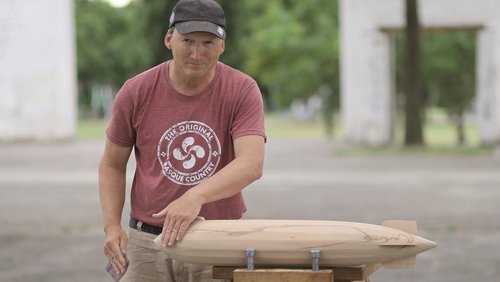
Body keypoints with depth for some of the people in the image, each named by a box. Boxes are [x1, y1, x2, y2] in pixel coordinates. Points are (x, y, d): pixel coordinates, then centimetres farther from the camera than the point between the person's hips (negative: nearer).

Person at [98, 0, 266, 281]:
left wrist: (196, 196, -38)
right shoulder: (136, 92, -2)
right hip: (148, 242, 1)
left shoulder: (242, 91, -8)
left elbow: (252, 163, -22)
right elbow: (112, 165, 9)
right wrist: (112, 226, -5)